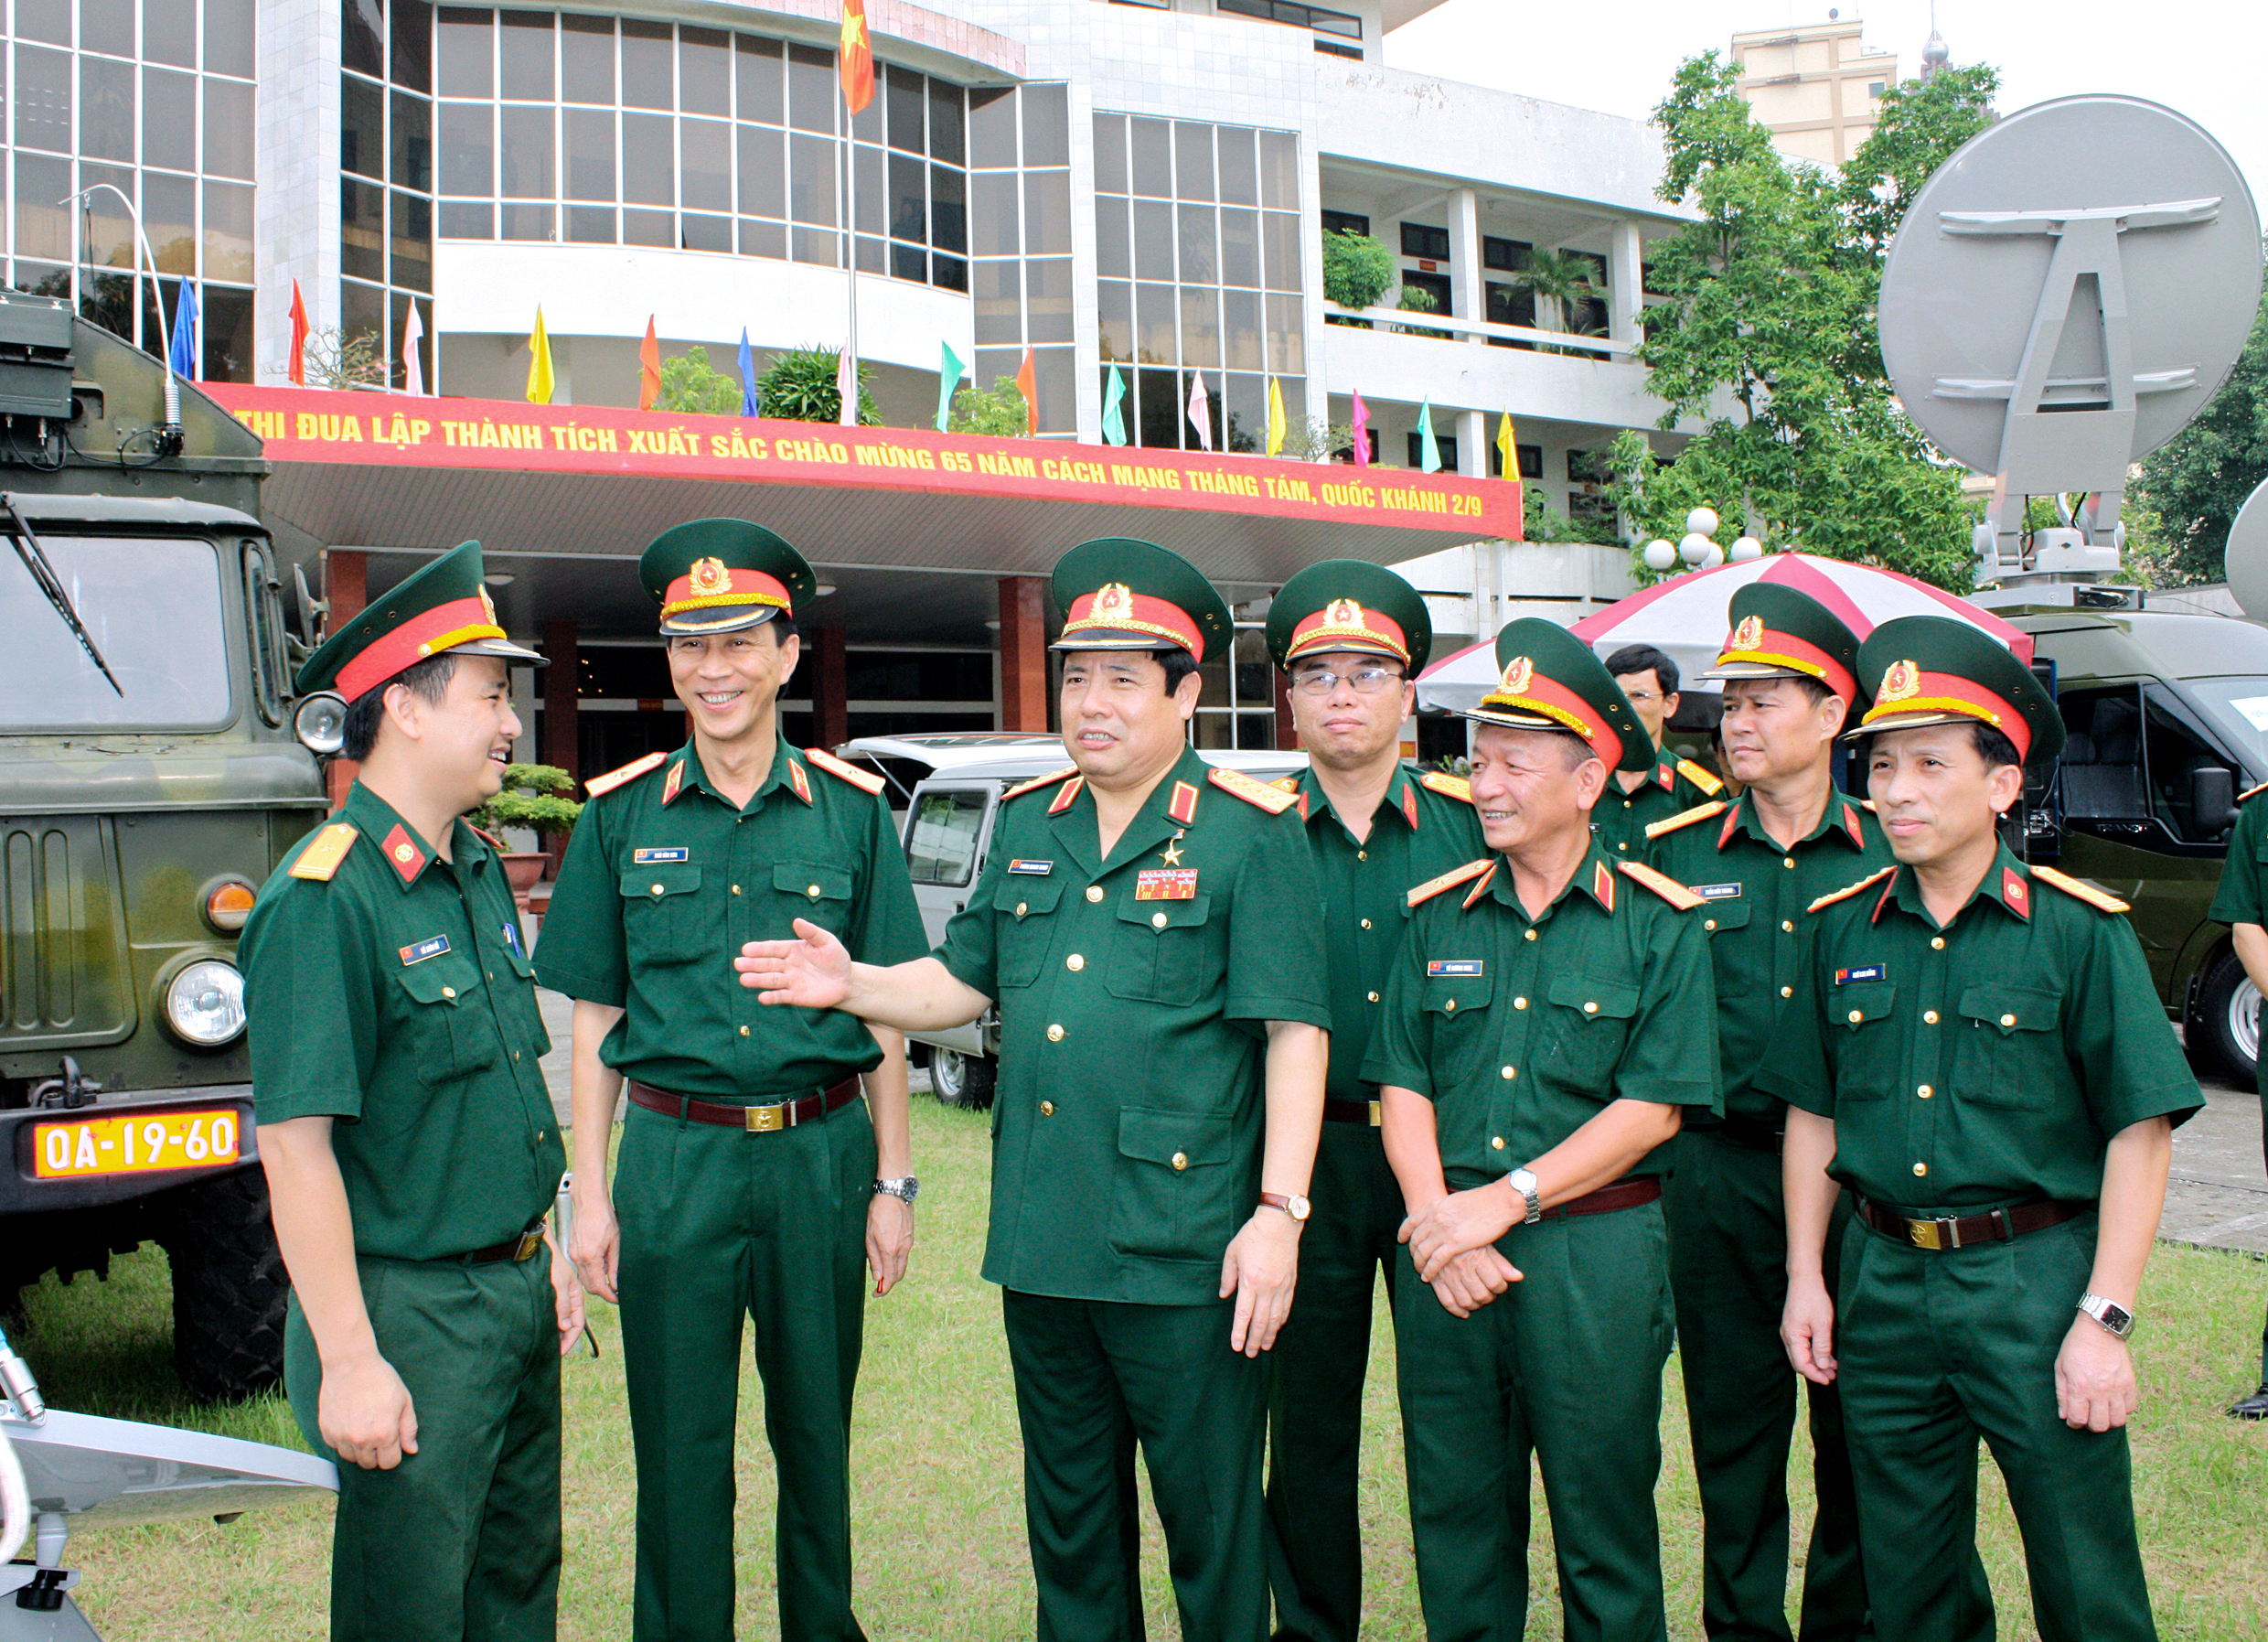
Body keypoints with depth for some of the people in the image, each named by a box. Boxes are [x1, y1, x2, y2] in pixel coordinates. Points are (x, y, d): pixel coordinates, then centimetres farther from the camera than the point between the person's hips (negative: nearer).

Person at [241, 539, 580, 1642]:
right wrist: (349, 1363, -22)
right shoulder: (322, 901, -19)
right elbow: (295, 1143, -22)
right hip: (410, 1313, -8)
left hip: (515, 1293, 8)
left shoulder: (479, 869, 8)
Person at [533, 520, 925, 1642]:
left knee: (817, 1429, 13)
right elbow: (594, 1018, 5)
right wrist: (589, 1191, 1)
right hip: (674, 1157, 0)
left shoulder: (850, 808, 1)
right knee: (679, 1444, 7)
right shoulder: (620, 815, 2)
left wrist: (892, 1180, 2)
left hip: (821, 1155, 0)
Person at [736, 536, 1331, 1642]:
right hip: (1041, 1240, 6)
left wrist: (1279, 1212, -16)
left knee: (1211, 1521, 7)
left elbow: (1294, 1030, -10)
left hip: (1184, 1253, -6)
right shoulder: (1028, 821, 12)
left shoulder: (1250, 833, -7)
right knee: (1068, 1519, 19)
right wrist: (854, 986, -1)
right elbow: (963, 981, 18)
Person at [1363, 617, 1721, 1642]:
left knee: (1603, 1530, 9)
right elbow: (1402, 1089, 4)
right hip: (1447, 1256, 3)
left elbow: (1654, 1107, -9)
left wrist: (1506, 1198, -14)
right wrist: (1439, 1222, -11)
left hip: (1595, 1253, -3)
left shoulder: (1659, 925, -3)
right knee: (1454, 1518, 13)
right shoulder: (1439, 914, 8)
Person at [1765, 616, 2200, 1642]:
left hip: (2036, 1281, -4)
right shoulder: (1845, 930, 5)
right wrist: (1805, 1278, 8)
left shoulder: (2079, 931, -7)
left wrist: (2104, 1320, -12)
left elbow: (2139, 1132, -8)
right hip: (1882, 1283, 4)